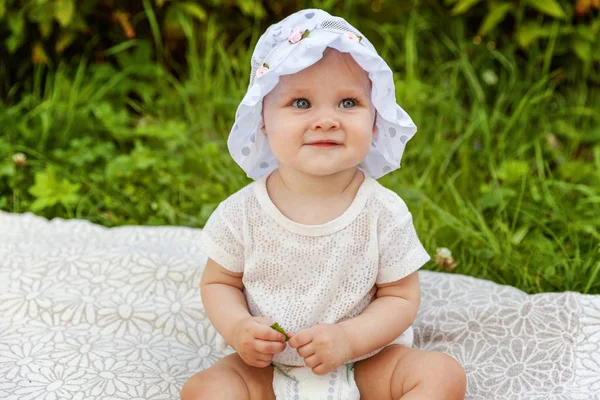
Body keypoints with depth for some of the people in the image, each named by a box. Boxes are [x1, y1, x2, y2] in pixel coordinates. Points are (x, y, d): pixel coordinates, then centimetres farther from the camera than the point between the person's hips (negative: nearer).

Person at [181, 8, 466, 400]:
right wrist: (237, 327, -18)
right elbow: (218, 282, 3)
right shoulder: (243, 213, -11)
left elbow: (401, 298, -6)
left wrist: (348, 337, -23)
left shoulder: (385, 213, -13)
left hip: (367, 361, 0)